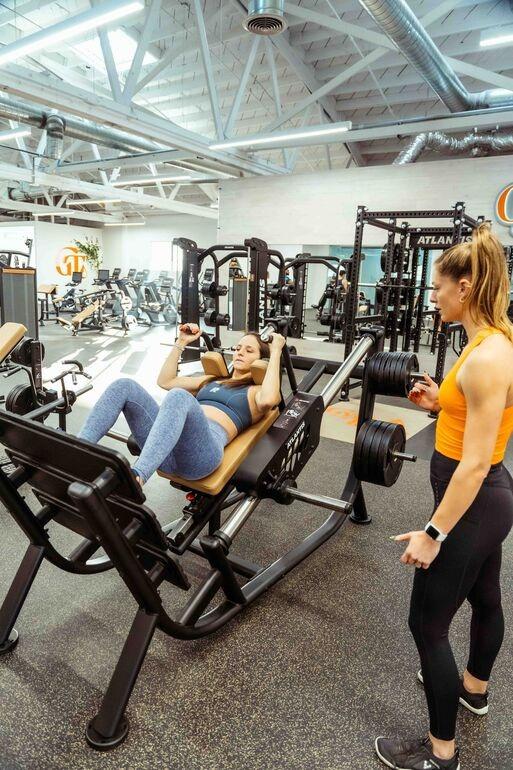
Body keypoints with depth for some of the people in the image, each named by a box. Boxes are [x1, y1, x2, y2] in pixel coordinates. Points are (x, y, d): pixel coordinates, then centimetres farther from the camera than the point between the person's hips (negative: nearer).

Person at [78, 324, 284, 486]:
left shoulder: (256, 391, 19)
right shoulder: (213, 381, 37)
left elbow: (268, 400, -8)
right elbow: (165, 381, 34)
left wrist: (276, 352, 1)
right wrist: (181, 342, 31)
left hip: (204, 447, -6)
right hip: (168, 451, 6)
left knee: (179, 397, -38)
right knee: (124, 386, -14)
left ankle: (135, 479, -56)